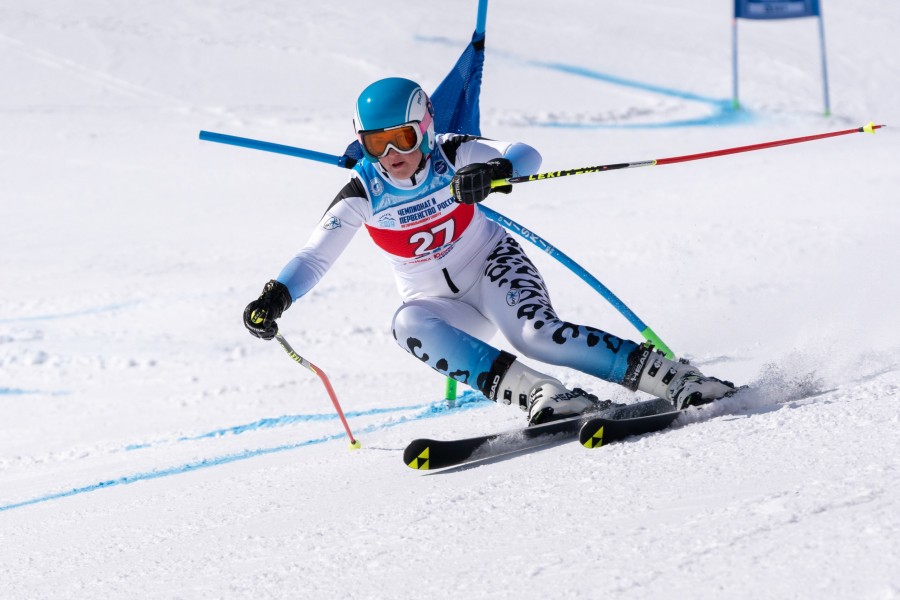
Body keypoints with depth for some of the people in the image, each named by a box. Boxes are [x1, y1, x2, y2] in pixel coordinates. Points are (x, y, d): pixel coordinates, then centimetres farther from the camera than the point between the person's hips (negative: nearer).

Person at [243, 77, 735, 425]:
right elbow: (314, 256, -15)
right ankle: (539, 395, -43)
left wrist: (498, 172, -51)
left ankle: (673, 378, -29)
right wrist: (275, 298, -32)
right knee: (409, 326, -33)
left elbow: (526, 156, -28)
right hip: (438, 304, 2)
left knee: (537, 335, -32)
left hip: (493, 267, -2)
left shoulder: (454, 155, -17)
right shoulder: (363, 193, -14)